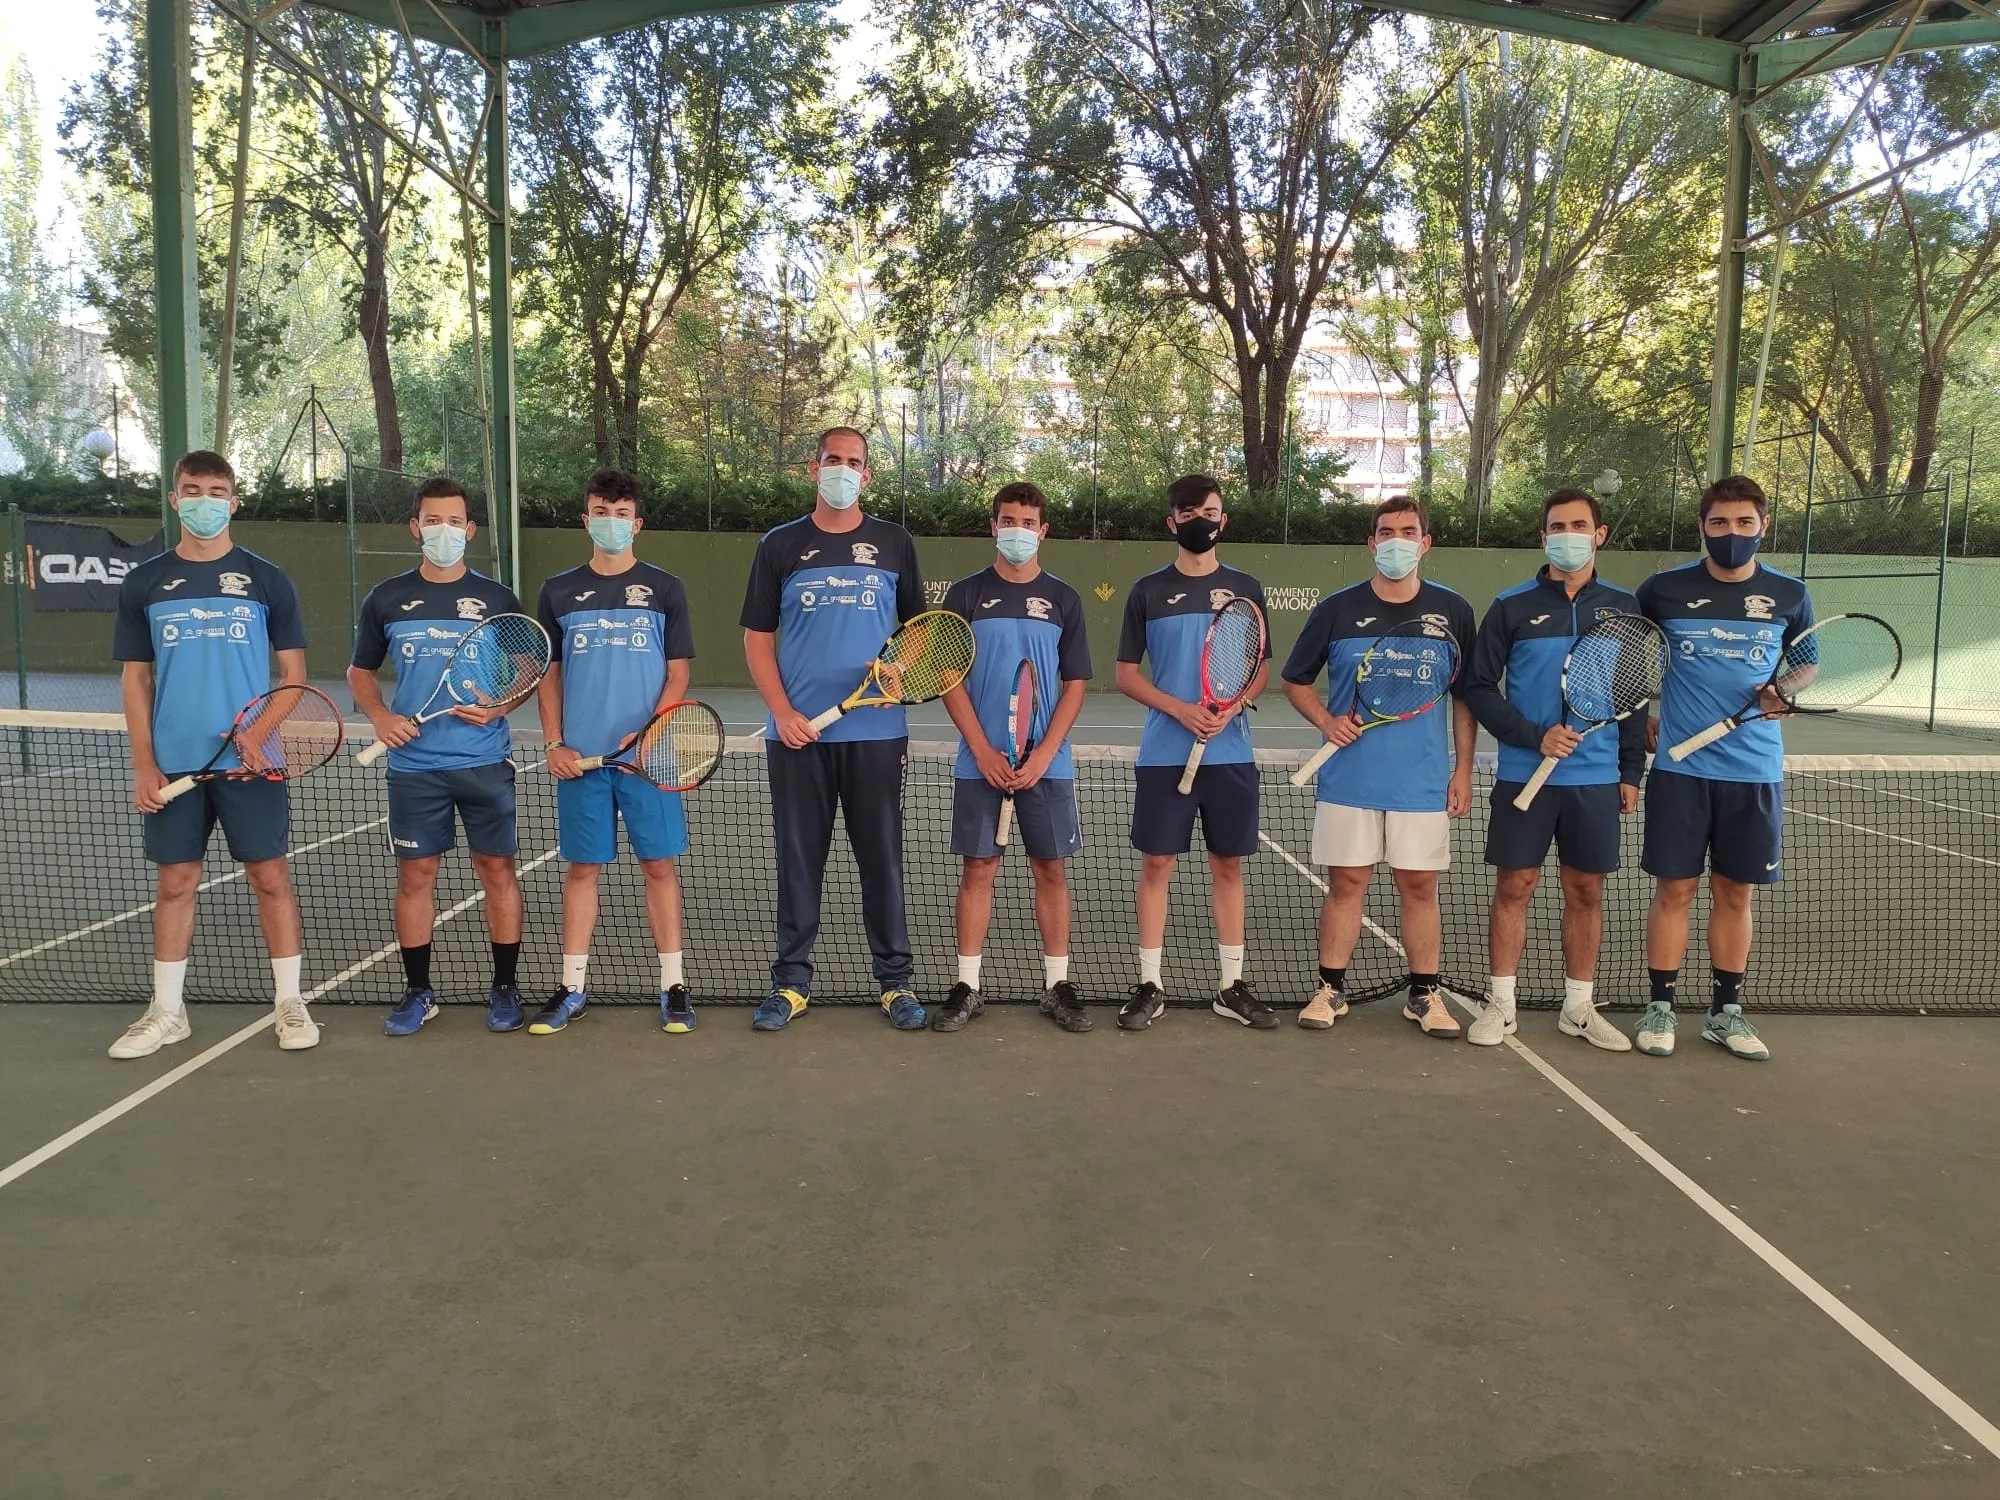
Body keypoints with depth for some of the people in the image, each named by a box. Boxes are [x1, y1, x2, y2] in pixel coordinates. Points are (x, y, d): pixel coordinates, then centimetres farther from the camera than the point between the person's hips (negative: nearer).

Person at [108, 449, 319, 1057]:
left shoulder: (267, 580, 2)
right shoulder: (143, 583, 6)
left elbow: (293, 671, 4)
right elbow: (135, 678, 8)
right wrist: (143, 764, 0)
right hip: (173, 765, 2)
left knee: (270, 877, 2)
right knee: (176, 882, 8)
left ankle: (289, 1002, 12)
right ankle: (167, 1012, 19)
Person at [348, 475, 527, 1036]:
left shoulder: (498, 600, 3)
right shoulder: (386, 599, 6)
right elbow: (360, 671, 16)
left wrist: (498, 707, -12)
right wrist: (379, 715, -3)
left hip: (485, 763, -1)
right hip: (414, 766, 1)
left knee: (497, 869, 3)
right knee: (415, 873, 6)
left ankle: (505, 989, 15)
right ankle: (418, 992, 19)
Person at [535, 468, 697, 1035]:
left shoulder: (665, 589, 4)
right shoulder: (558, 592, 8)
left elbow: (678, 674, 2)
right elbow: (549, 675, 11)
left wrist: (648, 733, -12)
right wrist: (554, 742, 0)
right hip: (580, 757, 2)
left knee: (660, 864, 2)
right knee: (582, 868, 7)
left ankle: (673, 985, 10)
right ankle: (572, 988, 16)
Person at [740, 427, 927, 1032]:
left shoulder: (894, 543, 8)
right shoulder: (780, 546, 6)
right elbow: (758, 637, 6)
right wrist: (782, 711, -7)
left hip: (876, 733, 0)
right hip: (797, 733, 0)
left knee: (882, 858, 5)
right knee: (798, 860, 6)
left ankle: (896, 981, 16)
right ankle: (792, 981, 18)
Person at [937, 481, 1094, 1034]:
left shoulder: (1063, 599, 6)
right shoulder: (965, 594, 3)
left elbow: (1075, 684, 4)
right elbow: (951, 679, 0)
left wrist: (1044, 753, -9)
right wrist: (984, 751, -10)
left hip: (1047, 764, 1)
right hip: (979, 762, -1)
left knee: (1050, 869, 6)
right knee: (978, 870, 3)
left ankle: (1058, 984, 16)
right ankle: (967, 986, 12)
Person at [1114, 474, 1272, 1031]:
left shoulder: (1245, 588, 7)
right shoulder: (1148, 591, 2)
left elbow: (1262, 669, 9)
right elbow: (1126, 674, 2)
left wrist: (1231, 709, -11)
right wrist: (1181, 710, -13)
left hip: (1230, 754, 2)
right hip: (1164, 754, -1)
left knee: (1228, 865, 8)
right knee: (1156, 864, 2)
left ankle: (1232, 985, 18)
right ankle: (1149, 985, 12)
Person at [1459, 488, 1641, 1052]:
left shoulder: (1623, 607, 6)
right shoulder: (1511, 607, -2)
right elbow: (1479, 688, -3)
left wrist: (1632, 771, 6)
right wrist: (1535, 736, -14)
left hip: (1597, 779, 2)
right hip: (1524, 776, -2)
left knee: (1586, 890, 9)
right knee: (1514, 887, 3)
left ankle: (1579, 1007, 21)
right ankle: (1500, 1004, 14)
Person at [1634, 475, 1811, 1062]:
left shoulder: (1790, 595, 3)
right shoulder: (1664, 590, -2)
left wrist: (1786, 694, -6)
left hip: (1756, 771, 2)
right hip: (1681, 768, -2)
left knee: (1736, 893, 9)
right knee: (1674, 889, 2)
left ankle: (1725, 1012, 22)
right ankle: (1660, 1006, 14)